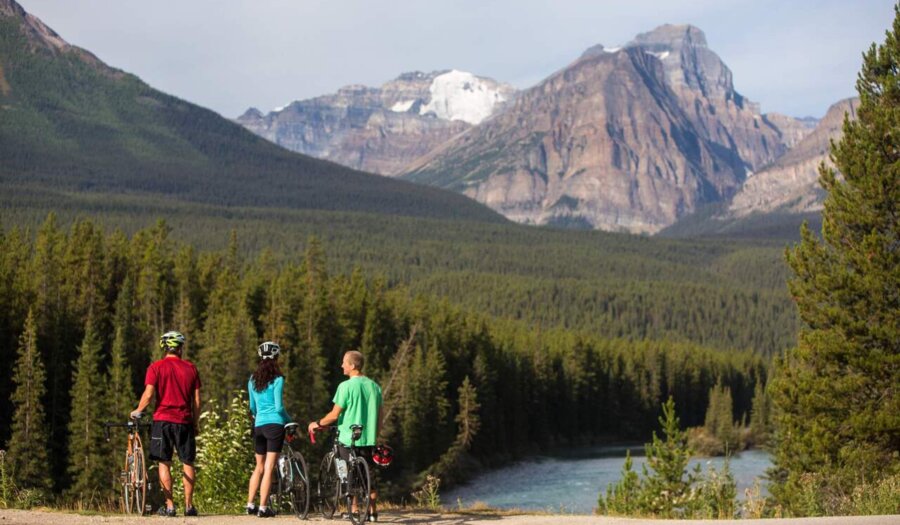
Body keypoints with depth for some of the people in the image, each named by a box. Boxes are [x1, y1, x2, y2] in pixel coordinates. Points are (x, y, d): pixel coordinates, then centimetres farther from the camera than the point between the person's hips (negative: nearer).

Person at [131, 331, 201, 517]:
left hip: (162, 420, -1)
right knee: (188, 463, 9)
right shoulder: (190, 368, 5)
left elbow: (148, 395, -10)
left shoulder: (156, 367, -1)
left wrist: (137, 411, 6)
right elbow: (196, 400, 5)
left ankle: (169, 506, -1)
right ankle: (189, 505, 8)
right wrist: (196, 423, 13)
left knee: (164, 464, 3)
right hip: (185, 421, 1)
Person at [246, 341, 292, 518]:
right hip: (275, 424, -5)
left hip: (258, 425, 5)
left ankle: (250, 504, 13)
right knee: (269, 468, -3)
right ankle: (263, 507, -4)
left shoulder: (253, 380, 8)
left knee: (259, 467, 17)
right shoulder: (277, 379, -8)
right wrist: (289, 419, 6)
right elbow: (279, 407, -11)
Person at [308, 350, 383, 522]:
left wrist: (318, 424, 4)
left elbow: (335, 414, -11)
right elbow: (379, 418, 11)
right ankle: (372, 511, 11)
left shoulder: (346, 386, -12)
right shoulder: (374, 386, 7)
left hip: (348, 439, -5)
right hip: (368, 439, 5)